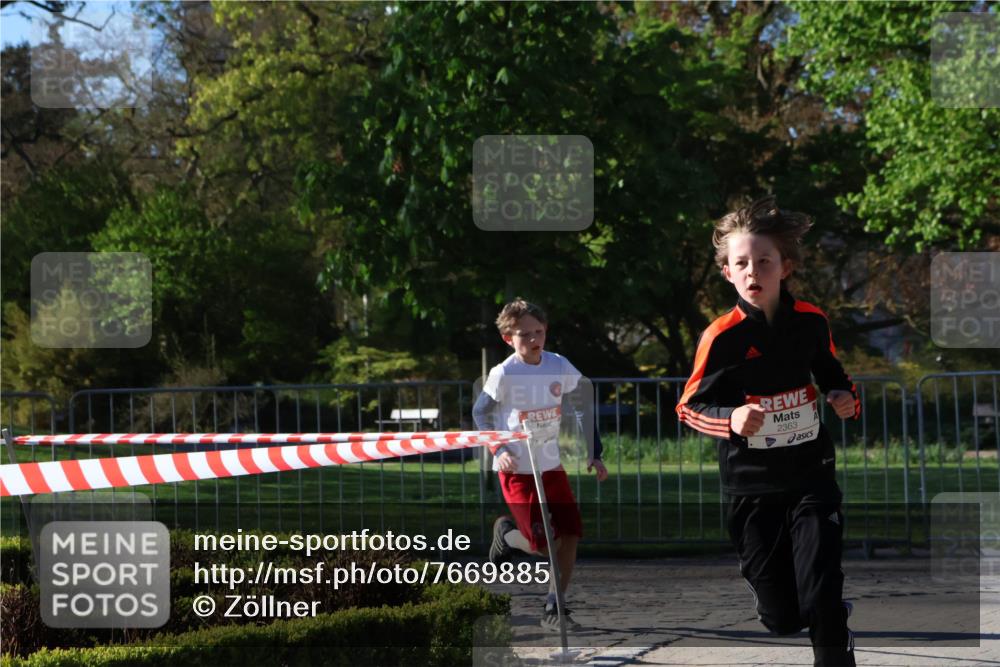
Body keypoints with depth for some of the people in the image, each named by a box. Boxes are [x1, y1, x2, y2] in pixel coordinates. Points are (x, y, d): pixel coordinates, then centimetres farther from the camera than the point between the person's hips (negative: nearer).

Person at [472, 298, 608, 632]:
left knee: (570, 536, -4)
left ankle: (554, 609, 8)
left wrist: (593, 454, 5)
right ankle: (507, 533, 26)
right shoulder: (504, 374, -14)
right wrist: (498, 450, -14)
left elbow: (583, 407, 9)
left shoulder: (559, 367, -4)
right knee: (544, 546, -8)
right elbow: (480, 412, -1)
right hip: (517, 470, -4)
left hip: (552, 466, 4)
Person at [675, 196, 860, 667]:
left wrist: (845, 398, -7)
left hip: (811, 474, 1)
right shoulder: (722, 336, -12)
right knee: (782, 619, 5)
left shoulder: (810, 321, -3)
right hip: (751, 486, -1)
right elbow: (690, 407, -6)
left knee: (821, 601, -13)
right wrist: (731, 420, -25)